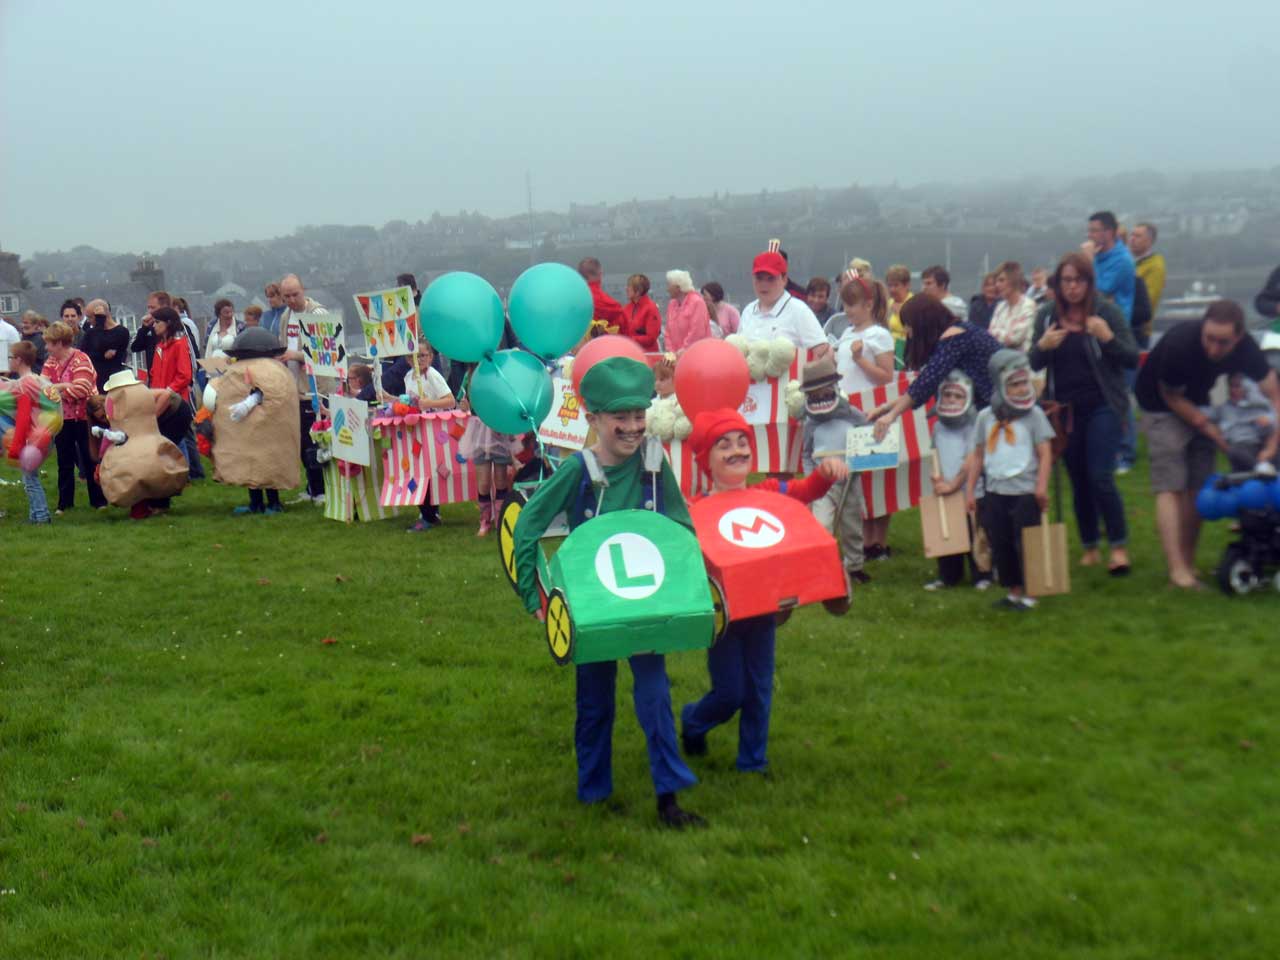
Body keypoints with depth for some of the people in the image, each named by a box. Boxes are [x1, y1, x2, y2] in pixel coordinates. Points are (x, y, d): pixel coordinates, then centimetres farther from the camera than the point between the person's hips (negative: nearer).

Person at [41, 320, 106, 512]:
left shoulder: (80, 360, -14)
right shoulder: (51, 361, 8)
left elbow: (81, 389, -24)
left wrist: (56, 391, -18)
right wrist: (64, 385, -22)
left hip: (82, 418, -6)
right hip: (61, 419, 6)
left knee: (90, 460, 3)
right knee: (65, 462, 11)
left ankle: (98, 500, 12)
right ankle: (64, 503, 18)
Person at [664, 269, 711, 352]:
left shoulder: (697, 302, -9)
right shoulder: (671, 304, 12)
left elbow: (696, 333, -16)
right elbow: (669, 331, 12)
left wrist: (683, 351, -16)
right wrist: (670, 351, 0)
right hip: (676, 355, 6)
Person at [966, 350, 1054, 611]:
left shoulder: (1034, 414, -3)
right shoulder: (985, 417, 6)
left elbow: (1045, 453, -5)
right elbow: (978, 455, 11)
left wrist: (1042, 486, -13)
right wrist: (970, 490, 9)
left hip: (1025, 492, -4)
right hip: (995, 492, 4)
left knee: (1025, 545, -2)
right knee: (1000, 545, 9)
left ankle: (1029, 593, 10)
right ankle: (1013, 591, 21)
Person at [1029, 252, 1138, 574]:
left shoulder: (1107, 312, -5)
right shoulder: (1047, 315, 3)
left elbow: (1132, 359, -7)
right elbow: (1033, 364, 6)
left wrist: (1108, 337, -24)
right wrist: (1042, 346, -16)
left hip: (1102, 406, -3)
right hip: (1064, 408, 3)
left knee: (1101, 477, -12)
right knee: (1078, 481, 8)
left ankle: (1119, 548, -1)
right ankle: (1089, 549, 19)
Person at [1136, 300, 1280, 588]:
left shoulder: (1245, 347, -21)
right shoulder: (1180, 344, -35)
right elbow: (1171, 396, -18)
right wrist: (1210, 429, -20)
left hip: (1198, 403, 5)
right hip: (1161, 405, -5)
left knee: (1198, 486, 0)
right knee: (1170, 487, -15)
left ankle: (1188, 563, 10)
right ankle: (1177, 570, -20)